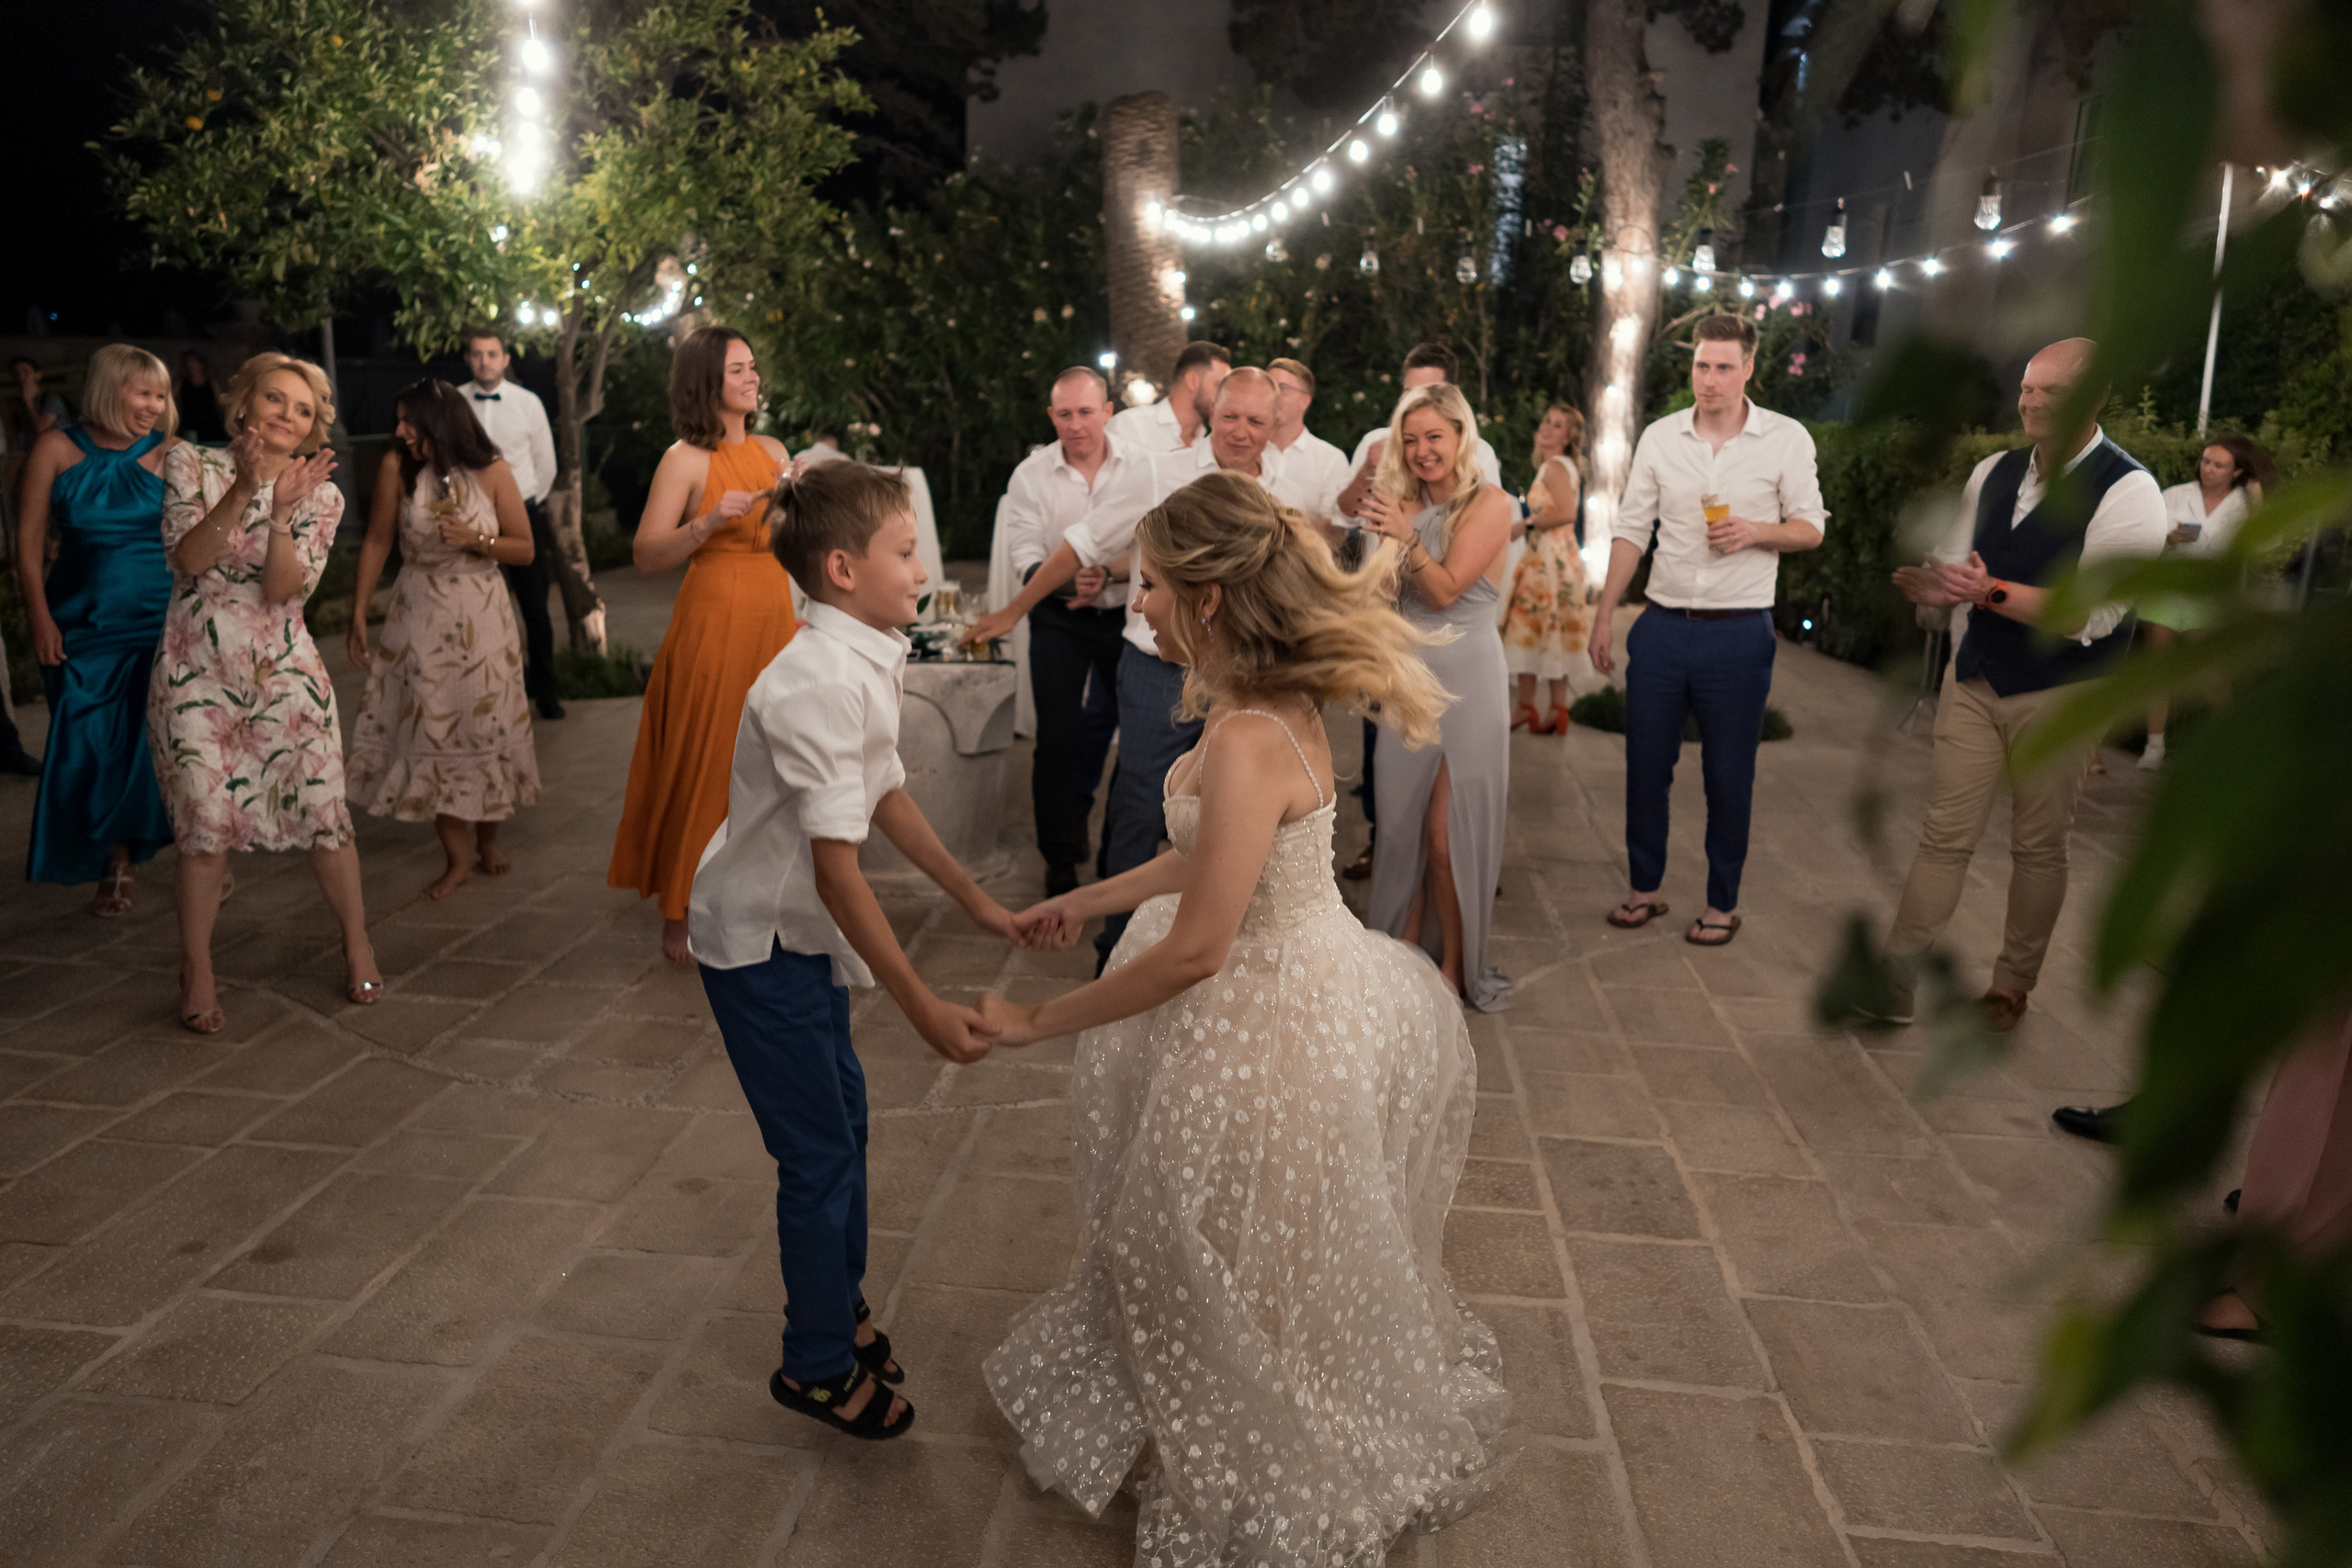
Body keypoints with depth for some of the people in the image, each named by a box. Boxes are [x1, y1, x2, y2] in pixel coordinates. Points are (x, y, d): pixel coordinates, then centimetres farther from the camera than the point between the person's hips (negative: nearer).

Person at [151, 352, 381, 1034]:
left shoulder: (319, 496, 3)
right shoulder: (192, 465, 2)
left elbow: (285, 588, -9)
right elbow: (187, 558, -13)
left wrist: (282, 512, -23)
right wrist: (242, 490, -23)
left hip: (287, 673, 1)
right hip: (196, 676, -1)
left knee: (325, 813, -3)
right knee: (205, 825, -3)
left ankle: (357, 945, 17)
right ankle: (197, 973, 13)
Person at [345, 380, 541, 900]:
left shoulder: (492, 472, -6)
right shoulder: (396, 467, -5)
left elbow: (525, 547, 0)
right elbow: (377, 541, 2)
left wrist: (476, 539, -17)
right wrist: (359, 612, 2)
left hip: (481, 616, 0)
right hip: (420, 617, 1)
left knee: (486, 725, 4)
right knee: (430, 730, 0)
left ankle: (488, 837, 26)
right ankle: (457, 858, 9)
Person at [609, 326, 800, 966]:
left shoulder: (773, 451, 13)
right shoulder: (686, 460, -5)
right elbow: (646, 556, -10)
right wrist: (709, 521, -22)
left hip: (773, 620, 6)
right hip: (713, 624, -6)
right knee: (703, 767, -2)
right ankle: (680, 918, 10)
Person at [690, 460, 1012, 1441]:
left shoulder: (869, 662, -1)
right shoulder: (821, 684, -30)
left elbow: (886, 795, 11)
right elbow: (837, 872, -31)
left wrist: (974, 899, 15)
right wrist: (923, 1008, -30)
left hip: (801, 931, 9)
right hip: (760, 943, -9)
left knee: (842, 1112, 21)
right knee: (819, 1149, 3)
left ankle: (838, 1305, 43)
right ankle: (819, 1366, 25)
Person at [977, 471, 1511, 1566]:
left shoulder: (1248, 742, -31)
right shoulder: (1274, 705, -1)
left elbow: (1196, 949, -31)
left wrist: (1037, 1022, -21)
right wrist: (1086, 903, 17)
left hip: (1268, 1029, -9)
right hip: (1294, 981, 9)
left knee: (1236, 1279, 14)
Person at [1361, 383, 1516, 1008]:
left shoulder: (1489, 505, -6)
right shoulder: (1409, 503, 9)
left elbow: (1446, 588, -15)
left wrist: (1407, 537, -29)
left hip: (1465, 680, -5)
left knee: (1449, 836, -2)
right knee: (1401, 828, 6)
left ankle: (1453, 968, 12)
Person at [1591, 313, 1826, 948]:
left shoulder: (1787, 438, -1)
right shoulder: (1659, 437, 5)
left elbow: (1811, 528, 4)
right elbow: (1630, 531, 7)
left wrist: (1756, 531, -17)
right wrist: (1603, 616, 4)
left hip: (1739, 633, -2)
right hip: (1662, 628, 2)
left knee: (1729, 776, 5)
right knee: (1645, 764, 7)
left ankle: (1723, 903, 19)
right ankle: (1645, 888, 23)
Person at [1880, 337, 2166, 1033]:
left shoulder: (2127, 491, -13)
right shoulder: (1993, 473, 6)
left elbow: (2092, 617, -21)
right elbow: (1953, 565, 10)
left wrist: (1991, 591, -28)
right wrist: (1932, 588, -13)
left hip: (2061, 694, -4)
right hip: (1974, 678, 4)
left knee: (2038, 847, 9)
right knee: (1945, 834, 3)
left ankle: (2012, 982, 26)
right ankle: (1895, 979, 6)